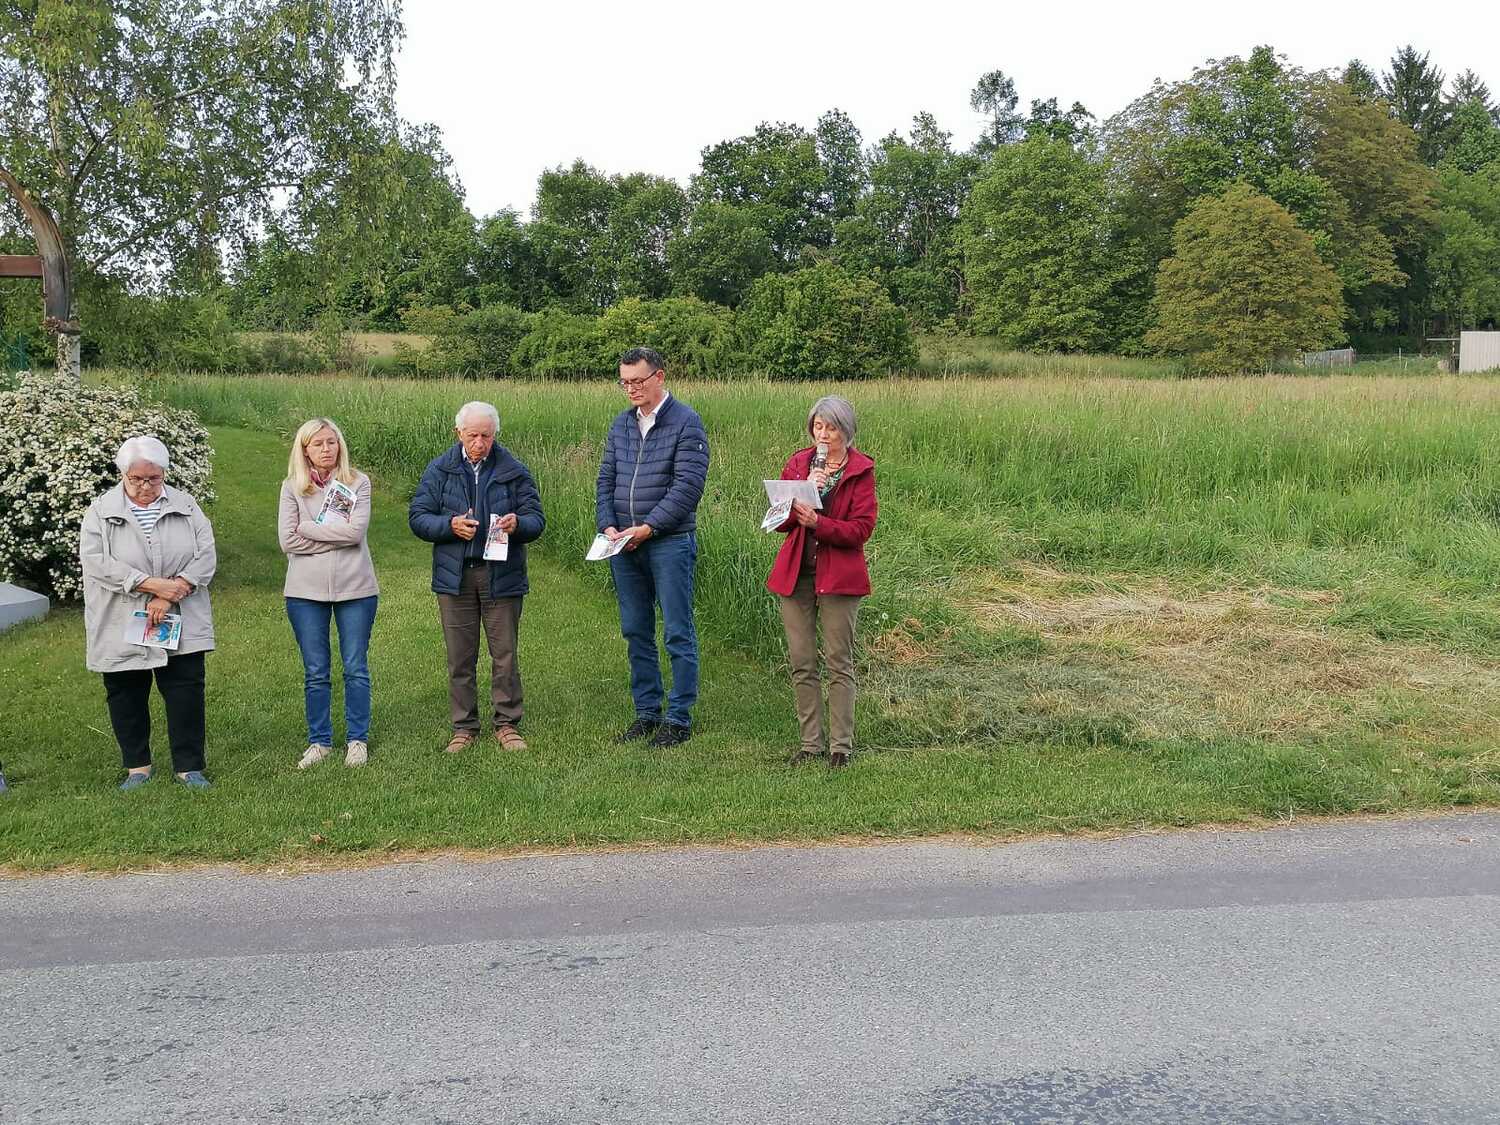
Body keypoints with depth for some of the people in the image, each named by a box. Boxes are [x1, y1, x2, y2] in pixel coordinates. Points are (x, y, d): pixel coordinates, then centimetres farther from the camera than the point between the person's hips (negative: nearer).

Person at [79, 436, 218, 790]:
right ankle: (137, 767, 21)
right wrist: (153, 584, -19)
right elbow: (97, 563, -12)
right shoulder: (100, 512, 0)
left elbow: (206, 557, -2)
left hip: (181, 625, 0)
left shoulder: (186, 507, 5)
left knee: (186, 692, -1)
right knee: (126, 696, 8)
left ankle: (189, 766, 9)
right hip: (120, 628, 0)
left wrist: (170, 595, -15)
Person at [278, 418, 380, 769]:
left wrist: (308, 528, -9)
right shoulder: (292, 487, 2)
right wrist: (336, 537, -9)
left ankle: (358, 740, 17)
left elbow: (356, 531, -14)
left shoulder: (357, 483, -1)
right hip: (306, 592, 1)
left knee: (356, 668, 6)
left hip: (355, 588, -1)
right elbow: (287, 540, -7)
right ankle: (319, 741, 20)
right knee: (315, 672, 9)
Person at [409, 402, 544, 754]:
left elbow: (537, 519, 2)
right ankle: (464, 727, 18)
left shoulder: (514, 472, 2)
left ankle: (507, 725, 16)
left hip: (502, 575, -1)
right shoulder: (439, 470, 5)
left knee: (505, 655, 4)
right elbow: (418, 517, 2)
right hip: (454, 577, 1)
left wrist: (518, 524, -21)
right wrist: (450, 525, -16)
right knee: (460, 657, 7)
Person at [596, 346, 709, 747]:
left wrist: (647, 527, -16)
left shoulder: (686, 423, -7)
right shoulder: (620, 424, 13)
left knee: (678, 633, -1)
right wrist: (608, 526, -4)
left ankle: (679, 718, 7)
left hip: (669, 542, -6)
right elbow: (605, 480, 12)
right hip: (624, 545, 6)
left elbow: (687, 486, -14)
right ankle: (647, 713, 21)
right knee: (636, 632, 11)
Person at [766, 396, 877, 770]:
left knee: (839, 663, 1)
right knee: (801, 664, 6)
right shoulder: (797, 463, 9)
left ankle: (841, 745, 9)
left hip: (838, 577, -4)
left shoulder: (861, 470, -2)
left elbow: (861, 528, -10)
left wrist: (817, 522, -22)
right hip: (795, 575, 4)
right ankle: (810, 742, 15)